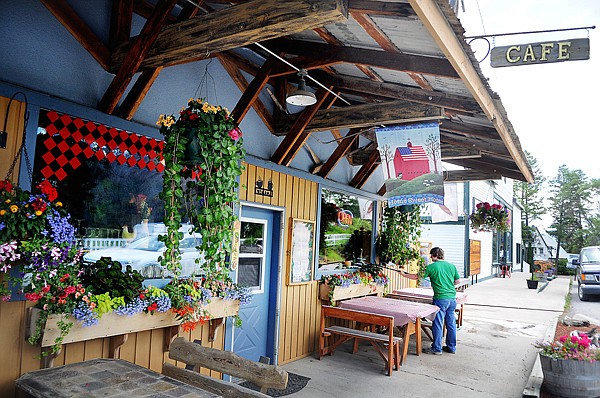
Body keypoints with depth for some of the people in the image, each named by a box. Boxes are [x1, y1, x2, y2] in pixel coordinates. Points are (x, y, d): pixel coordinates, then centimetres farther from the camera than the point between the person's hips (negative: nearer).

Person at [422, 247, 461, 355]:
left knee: (438, 324, 1)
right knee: (451, 323, 14)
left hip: (440, 298, -6)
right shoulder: (451, 266, 9)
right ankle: (451, 347, 24)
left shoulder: (431, 267, -6)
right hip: (452, 298, 6)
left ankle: (436, 348, 7)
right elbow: (457, 281, 15)